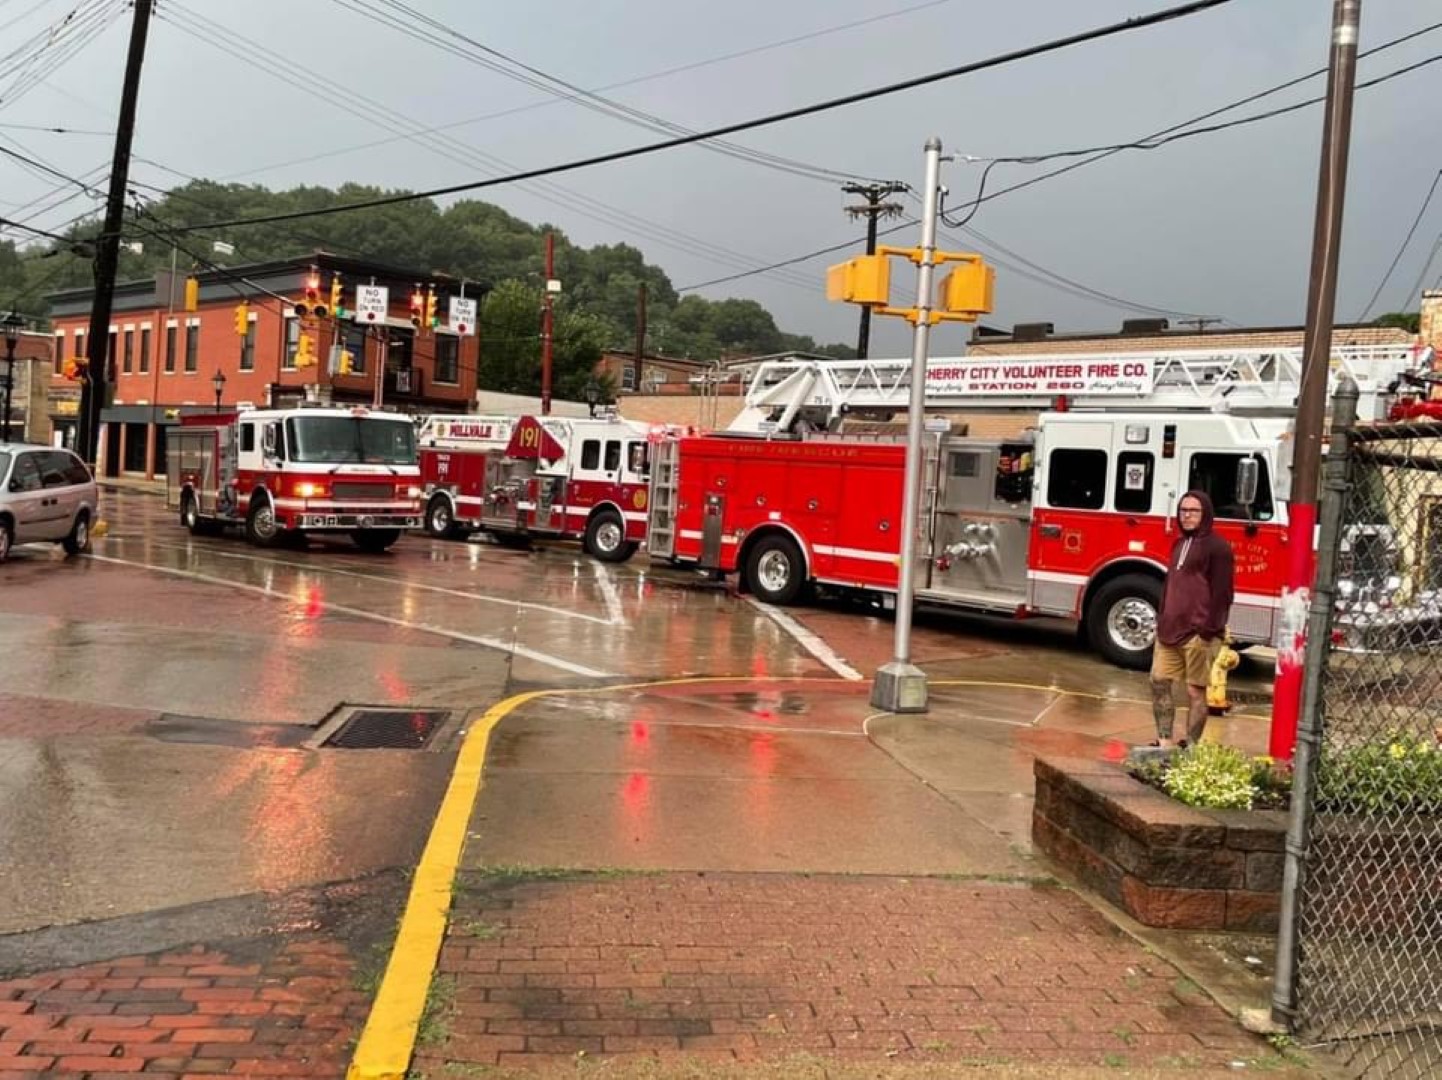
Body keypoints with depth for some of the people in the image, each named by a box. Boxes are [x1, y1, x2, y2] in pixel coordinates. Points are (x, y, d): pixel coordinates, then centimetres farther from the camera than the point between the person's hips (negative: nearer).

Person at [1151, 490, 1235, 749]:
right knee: (1159, 682, 6)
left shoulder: (1217, 547, -7)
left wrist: (1209, 630, -18)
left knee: (1196, 691, 0)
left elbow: (1221, 593, -12)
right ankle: (1165, 742, 13)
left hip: (1197, 633, -8)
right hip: (1170, 629, 8)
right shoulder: (1180, 543, 17)